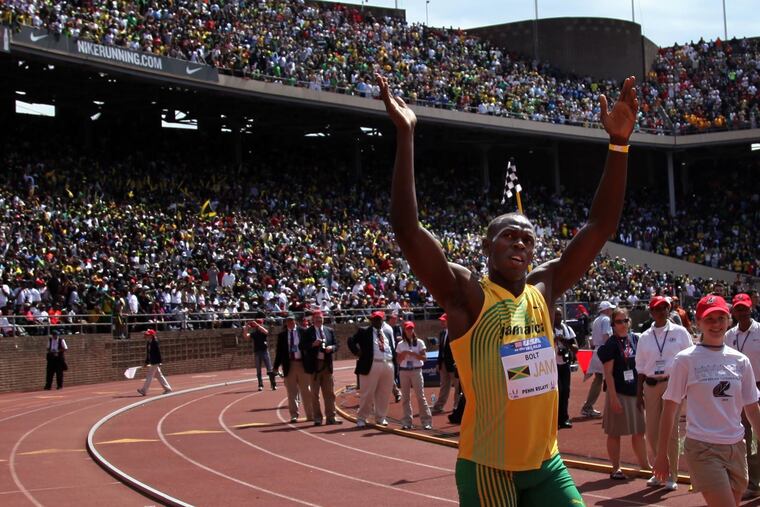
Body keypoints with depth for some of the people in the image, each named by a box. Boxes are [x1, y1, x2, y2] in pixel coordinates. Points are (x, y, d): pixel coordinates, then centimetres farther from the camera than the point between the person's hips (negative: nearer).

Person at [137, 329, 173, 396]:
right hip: (152, 362, 9)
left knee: (149, 375, -7)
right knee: (159, 376, 11)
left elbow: (158, 352, -17)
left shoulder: (155, 342, -14)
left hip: (155, 362, -9)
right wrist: (146, 362, 18)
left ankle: (144, 390, -5)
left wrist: (159, 362, -20)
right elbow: (148, 353, 19)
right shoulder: (148, 343, 12)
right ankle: (167, 388, 15)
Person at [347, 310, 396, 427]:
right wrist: (357, 353, -10)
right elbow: (351, 341, 0)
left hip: (388, 365, 5)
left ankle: (381, 417, 21)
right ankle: (361, 418, 7)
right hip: (371, 365, -5)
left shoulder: (387, 333, 18)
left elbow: (393, 349, 18)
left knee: (384, 393, 9)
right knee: (367, 393, -2)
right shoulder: (364, 332, 5)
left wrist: (395, 363, 8)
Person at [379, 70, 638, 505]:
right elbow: (407, 230, -22)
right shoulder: (466, 295, -9)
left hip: (546, 464, 5)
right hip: (487, 469, -5)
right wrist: (405, 135, -26)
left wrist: (619, 143, -6)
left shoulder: (543, 289, 5)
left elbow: (601, 227, 3)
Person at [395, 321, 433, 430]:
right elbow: (398, 360, 9)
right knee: (405, 397, 3)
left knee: (420, 396, -5)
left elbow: (424, 357, -5)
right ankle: (407, 422, 7)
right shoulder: (400, 344, 9)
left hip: (416, 371, -3)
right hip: (404, 371, 3)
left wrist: (412, 353, -15)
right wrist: (403, 354, -10)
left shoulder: (419, 342, 2)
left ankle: (426, 421, -5)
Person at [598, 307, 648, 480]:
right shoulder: (611, 344, -10)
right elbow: (608, 373, -12)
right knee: (615, 433, 4)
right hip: (618, 393, -6)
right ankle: (616, 468, 13)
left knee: (639, 431, 13)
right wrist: (613, 398, -17)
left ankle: (644, 464, 25)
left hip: (636, 392, 6)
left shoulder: (635, 339, 6)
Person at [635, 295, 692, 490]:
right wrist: (639, 392, 9)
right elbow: (640, 366, 12)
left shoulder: (679, 332, 1)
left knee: (671, 431, -3)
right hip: (651, 386, 3)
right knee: (652, 432, 7)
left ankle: (672, 475, 6)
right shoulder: (645, 337, 9)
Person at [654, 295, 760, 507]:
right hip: (703, 448, -5)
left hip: (736, 448, 5)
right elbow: (670, 409, -2)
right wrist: (661, 454, -2)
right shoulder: (686, 360, -5)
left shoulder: (740, 361, 7)